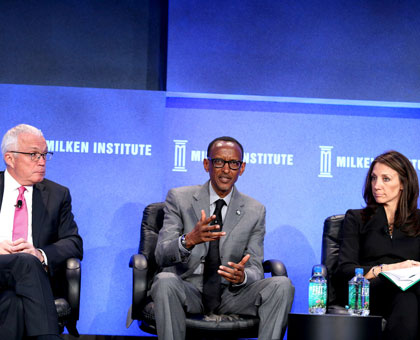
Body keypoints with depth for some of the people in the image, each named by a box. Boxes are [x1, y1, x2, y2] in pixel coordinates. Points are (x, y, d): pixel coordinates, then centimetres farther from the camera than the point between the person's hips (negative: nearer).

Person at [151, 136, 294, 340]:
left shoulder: (255, 211, 7)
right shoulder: (179, 198, 1)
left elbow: (255, 268, 3)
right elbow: (161, 256, -9)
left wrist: (243, 276, -23)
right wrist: (189, 240, -32)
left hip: (231, 292, 2)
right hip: (188, 290, -2)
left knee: (282, 285, -23)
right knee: (165, 281, -35)